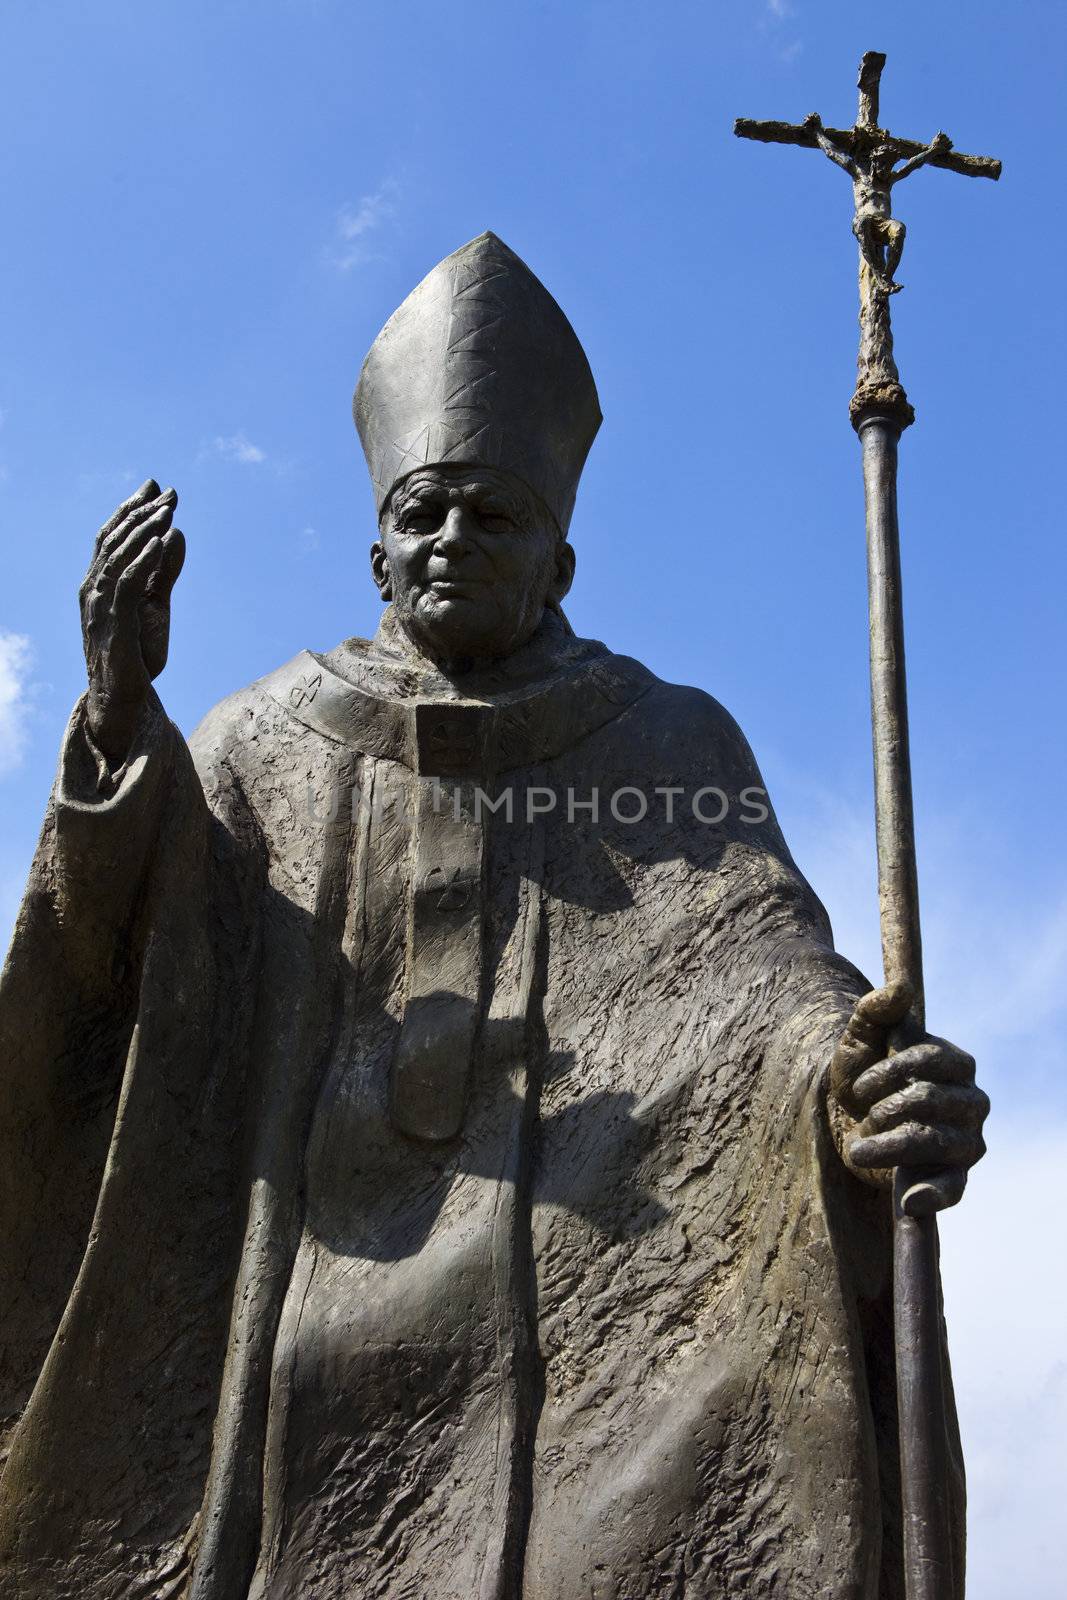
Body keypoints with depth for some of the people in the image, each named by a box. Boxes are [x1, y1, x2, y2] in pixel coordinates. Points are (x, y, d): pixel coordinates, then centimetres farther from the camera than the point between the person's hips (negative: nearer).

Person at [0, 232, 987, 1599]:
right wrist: (118, 718, -12)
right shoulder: (266, 744, 16)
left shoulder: (668, 749, 12)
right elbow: (122, 959, 5)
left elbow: (755, 961, -4)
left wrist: (859, 1087, -27)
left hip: (578, 1302, -1)